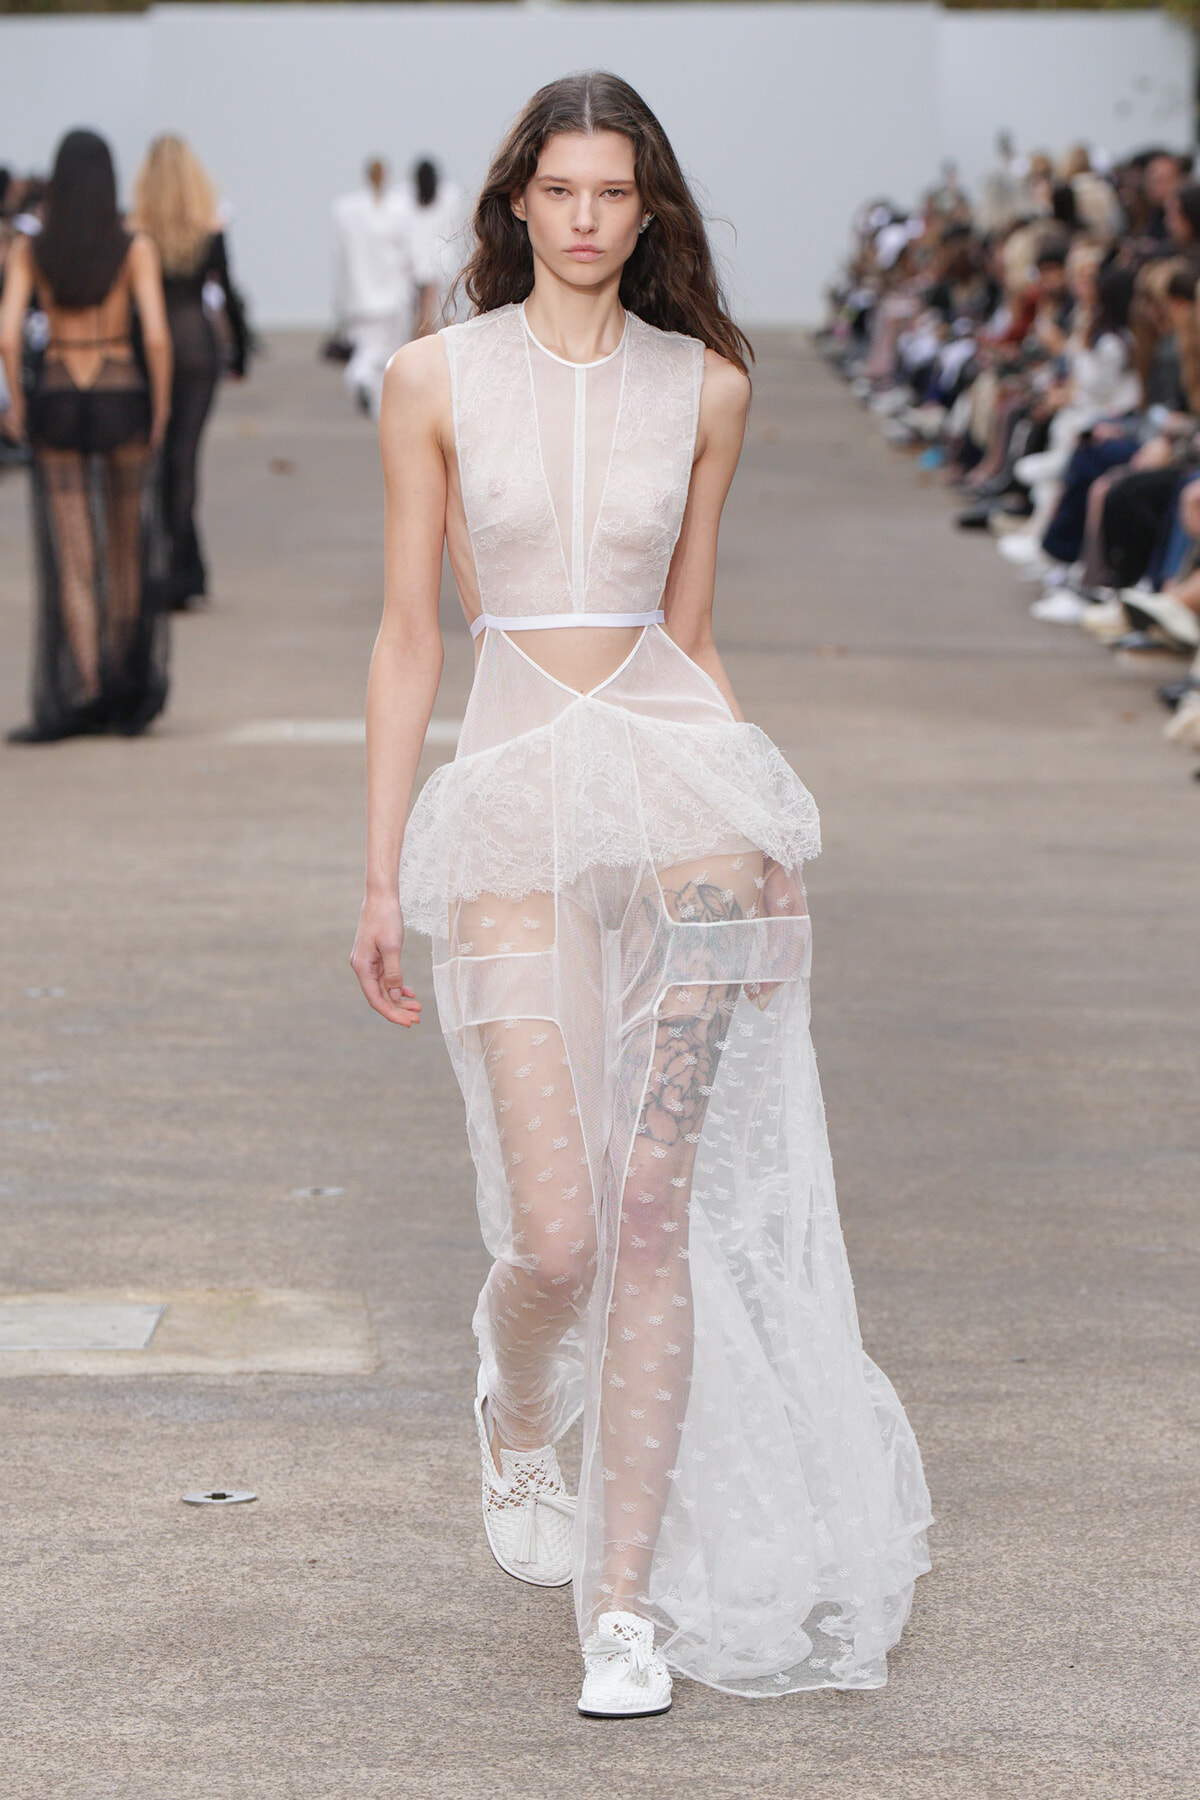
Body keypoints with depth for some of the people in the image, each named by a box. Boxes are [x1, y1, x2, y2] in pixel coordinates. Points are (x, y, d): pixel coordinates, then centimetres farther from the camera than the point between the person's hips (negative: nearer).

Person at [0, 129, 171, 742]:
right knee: (126, 547, 17)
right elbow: (156, 335, -13)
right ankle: (126, 680, 25)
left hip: (57, 403, 0)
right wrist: (161, 409, -1)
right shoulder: (136, 248, -6)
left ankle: (82, 690, -7)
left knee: (71, 559, 2)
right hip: (122, 400, 0)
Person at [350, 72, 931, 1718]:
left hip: (679, 790, 1)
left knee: (659, 1210, -2)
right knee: (556, 1238, -9)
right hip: (516, 803, -1)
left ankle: (627, 1595, 7)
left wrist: (758, 829, 9)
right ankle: (517, 1421, 28)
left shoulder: (707, 387, 8)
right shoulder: (437, 379, 3)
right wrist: (382, 873, 2)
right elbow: (410, 637, 5)